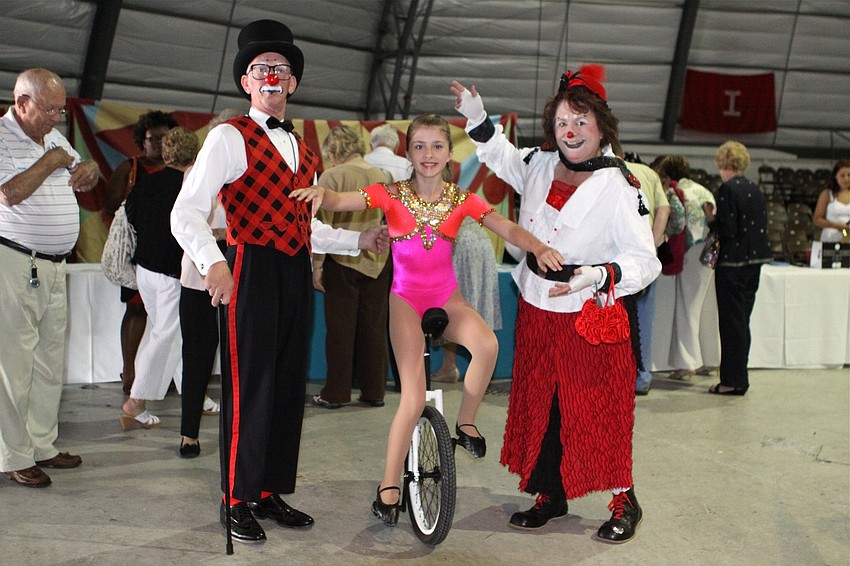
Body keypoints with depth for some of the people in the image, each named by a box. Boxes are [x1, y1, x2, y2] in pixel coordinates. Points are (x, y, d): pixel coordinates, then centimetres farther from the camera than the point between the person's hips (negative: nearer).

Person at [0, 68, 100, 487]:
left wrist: (90, 168, 5)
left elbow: (81, 179, 28)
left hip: (54, 265, 8)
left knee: (51, 362, 12)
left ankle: (42, 445, 21)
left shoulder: (53, 137, 15)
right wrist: (50, 162, -13)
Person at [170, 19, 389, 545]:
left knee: (289, 387, 10)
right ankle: (237, 501, 11)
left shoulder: (303, 151, 19)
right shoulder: (230, 137, -4)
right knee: (250, 388, -3)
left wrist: (360, 240, 19)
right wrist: (213, 263, -33)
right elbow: (187, 213, -16)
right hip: (251, 272, -7)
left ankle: (271, 493, 23)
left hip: (297, 276, 7)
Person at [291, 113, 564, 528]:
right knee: (414, 399, -14)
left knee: (487, 344, -31)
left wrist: (539, 247, -26)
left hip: (446, 297, 2)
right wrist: (320, 192, -35)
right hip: (406, 298, -2)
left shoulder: (461, 200, -1)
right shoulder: (392, 195, -5)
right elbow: (339, 202, -12)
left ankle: (466, 423, -6)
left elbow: (509, 230, -7)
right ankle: (389, 486, 3)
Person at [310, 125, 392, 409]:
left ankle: (336, 393, 9)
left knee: (340, 328, 4)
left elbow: (322, 225, -12)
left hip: (343, 261, -4)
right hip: (379, 262, 4)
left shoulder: (332, 177, -10)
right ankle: (374, 391, 14)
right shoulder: (382, 176, 4)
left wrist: (317, 265, -7)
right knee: (374, 327, 9)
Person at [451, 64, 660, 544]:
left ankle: (625, 503, 16)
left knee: (597, 412, -1)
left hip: (591, 319, -6)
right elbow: (502, 156, 27)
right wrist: (478, 118, 13)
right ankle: (550, 496, 29)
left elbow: (646, 261, -17)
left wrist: (599, 276, -32)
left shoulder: (618, 188, -15)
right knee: (538, 406, 13)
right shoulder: (539, 166, 3)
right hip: (536, 313, 6)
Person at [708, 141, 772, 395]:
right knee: (742, 319, 14)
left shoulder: (727, 189, -14)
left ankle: (732, 381, 3)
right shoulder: (755, 190, 9)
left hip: (732, 262, -8)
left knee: (731, 321, -1)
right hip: (754, 260, 8)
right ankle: (740, 378, 21)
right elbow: (763, 225, 13)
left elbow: (727, 228, -19)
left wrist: (711, 222, 0)